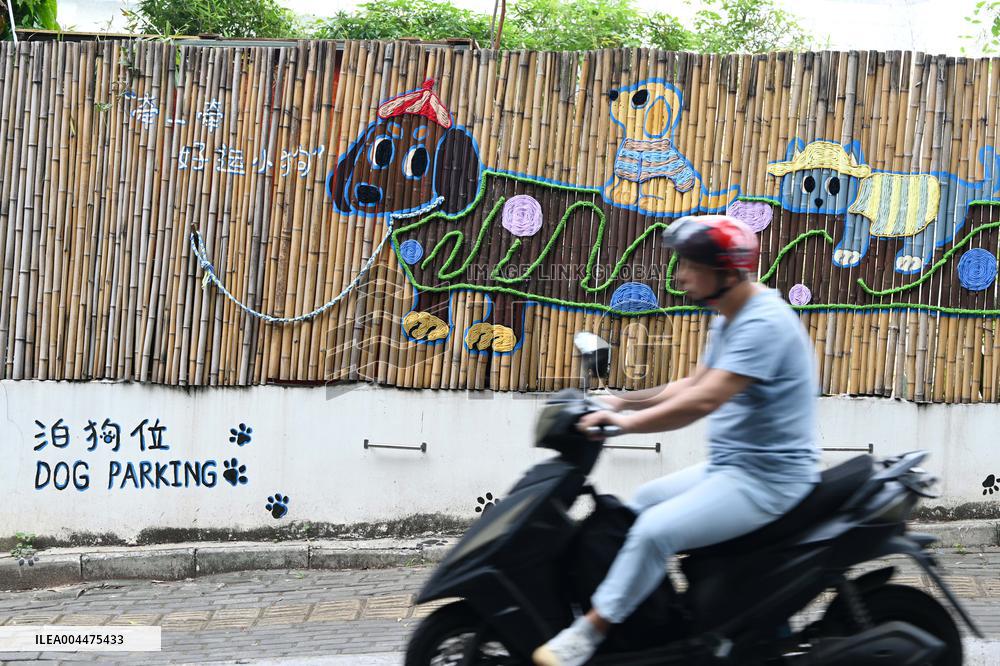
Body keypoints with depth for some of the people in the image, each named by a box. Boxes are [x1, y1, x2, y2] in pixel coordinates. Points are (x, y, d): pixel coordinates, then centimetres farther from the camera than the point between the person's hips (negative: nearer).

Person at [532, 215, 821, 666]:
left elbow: (703, 400, -30)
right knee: (638, 504, 19)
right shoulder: (729, 320, 12)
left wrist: (626, 422, -24)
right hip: (729, 467, 11)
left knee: (656, 528, -23)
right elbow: (692, 384, 19)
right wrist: (623, 402, 8)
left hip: (769, 479, -11)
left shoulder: (763, 323, -22)